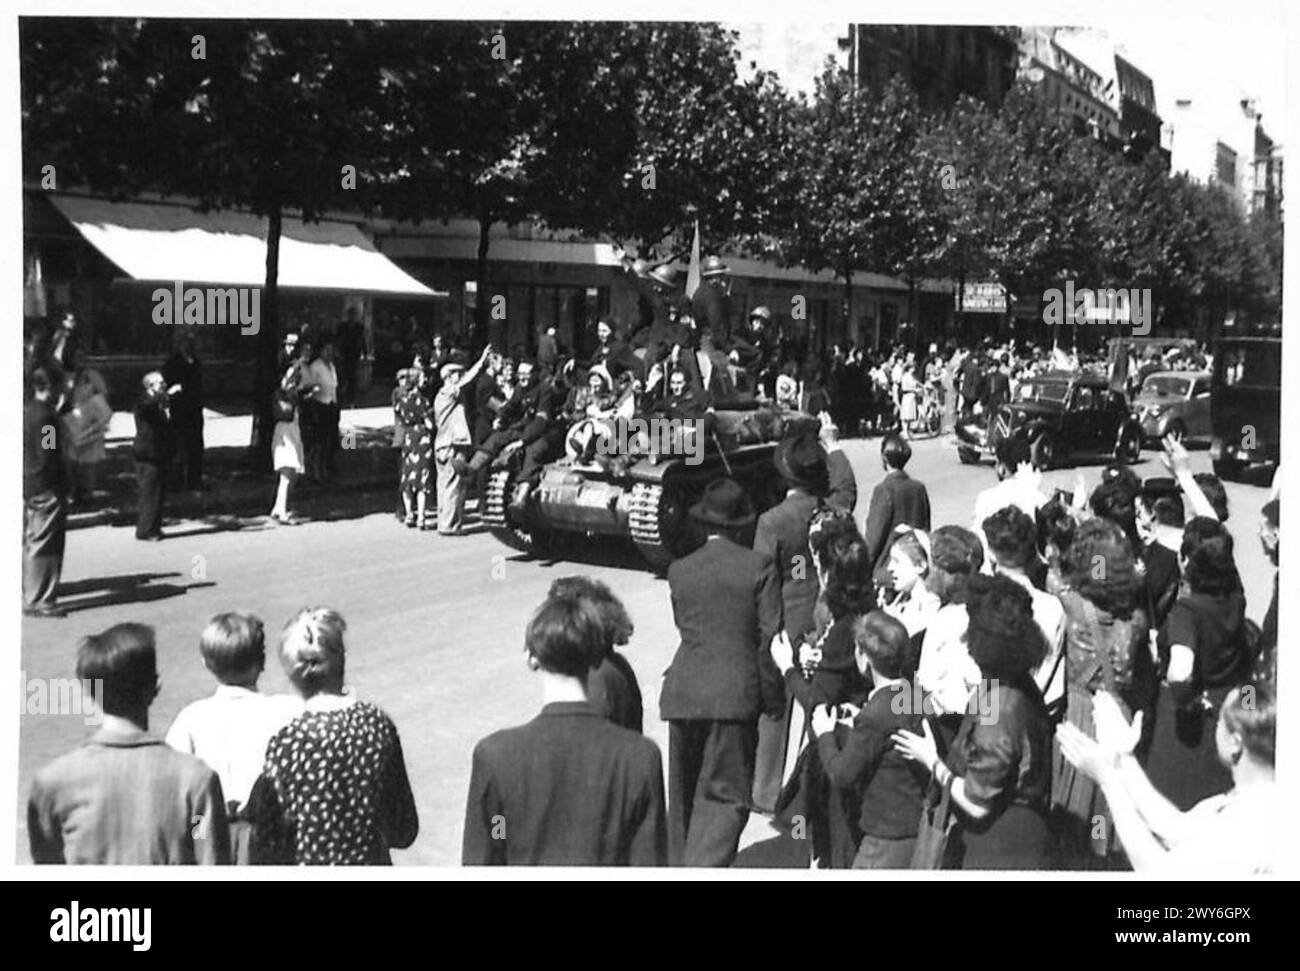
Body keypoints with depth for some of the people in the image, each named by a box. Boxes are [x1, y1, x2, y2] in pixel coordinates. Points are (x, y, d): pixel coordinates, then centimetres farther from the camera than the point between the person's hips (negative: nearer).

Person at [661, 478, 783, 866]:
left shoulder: (679, 570, 5)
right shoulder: (759, 566, -4)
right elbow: (769, 636, -5)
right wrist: (774, 695, 3)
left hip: (682, 692, 3)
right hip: (735, 693, -3)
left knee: (683, 794, 18)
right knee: (727, 794, 1)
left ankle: (681, 863, 31)